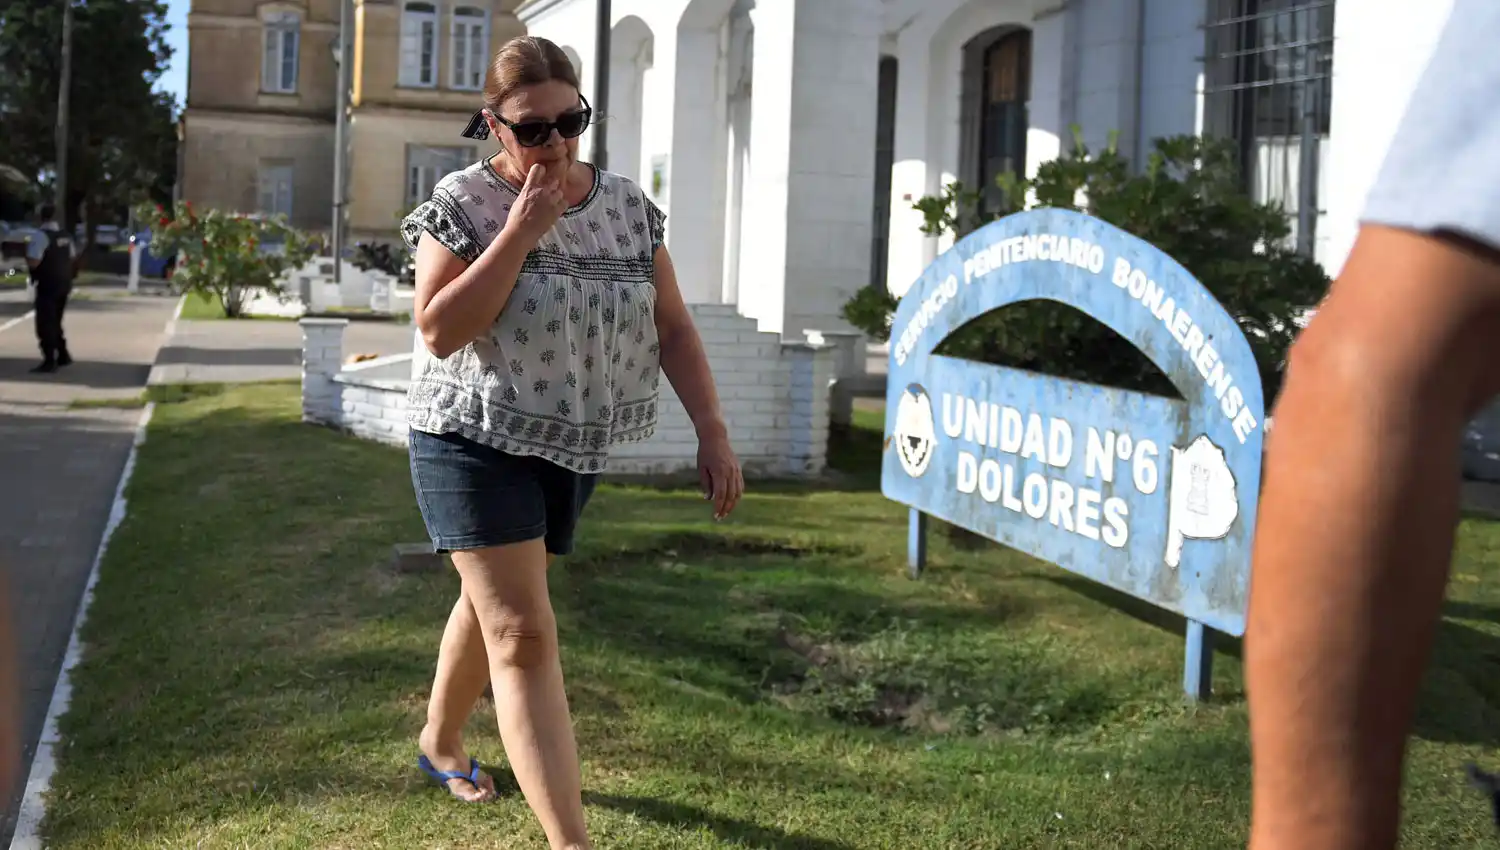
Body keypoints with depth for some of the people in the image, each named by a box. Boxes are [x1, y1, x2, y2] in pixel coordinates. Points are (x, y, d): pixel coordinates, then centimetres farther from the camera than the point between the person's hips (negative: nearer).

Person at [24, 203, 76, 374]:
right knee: (55, 321, 20)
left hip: (47, 285, -8)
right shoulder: (66, 236, 8)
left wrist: (29, 256, -4)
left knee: (45, 323, -3)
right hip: (64, 284, 8)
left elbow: (33, 262, -23)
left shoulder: (41, 236, -17)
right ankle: (62, 355, 24)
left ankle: (49, 361, -5)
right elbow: (73, 259, 17)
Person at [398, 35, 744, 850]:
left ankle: (440, 739, 45)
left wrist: (713, 433, -3)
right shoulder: (463, 202, -11)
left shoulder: (627, 205, 1)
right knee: (524, 634, -12)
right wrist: (521, 232, -23)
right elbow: (439, 332, -20)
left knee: (493, 600, 21)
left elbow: (672, 327, 4)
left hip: (572, 447, 5)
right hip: (475, 444, -5)